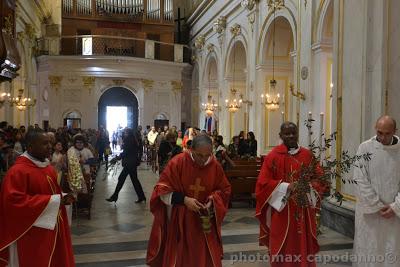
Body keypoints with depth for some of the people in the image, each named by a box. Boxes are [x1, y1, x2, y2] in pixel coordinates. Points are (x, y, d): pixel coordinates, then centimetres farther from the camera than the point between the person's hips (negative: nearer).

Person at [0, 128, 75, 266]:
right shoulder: (18, 171, -19)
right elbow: (14, 200, -27)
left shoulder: (47, 166, 8)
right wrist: (52, 201, -24)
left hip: (53, 227, 8)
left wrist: (62, 198, -3)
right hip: (33, 234, -8)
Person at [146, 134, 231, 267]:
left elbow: (224, 190, 5)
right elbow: (162, 190, -13)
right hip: (179, 219, -2)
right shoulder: (177, 162, -17)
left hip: (205, 220, 2)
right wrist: (184, 200, -24)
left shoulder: (215, 166, -8)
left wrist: (212, 201, -14)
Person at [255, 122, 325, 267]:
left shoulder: (308, 155, 5)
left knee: (304, 248, 11)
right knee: (282, 251, 5)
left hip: (304, 211, 3)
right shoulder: (273, 156, -6)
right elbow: (263, 183, -9)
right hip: (281, 212, -3)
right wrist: (286, 187, -19)